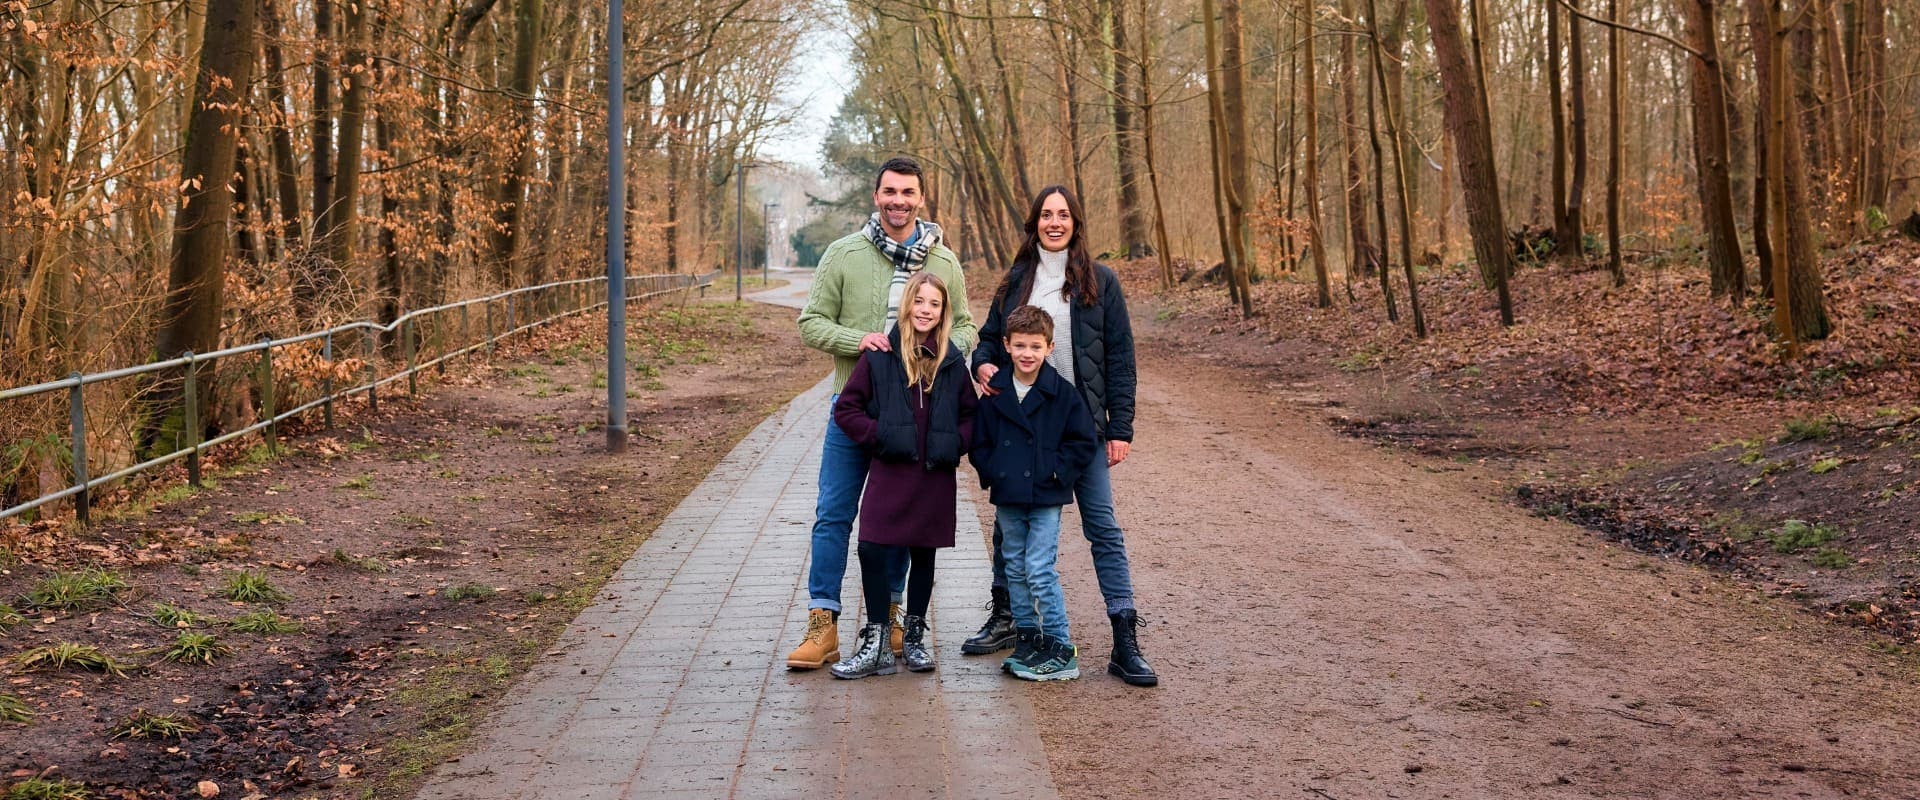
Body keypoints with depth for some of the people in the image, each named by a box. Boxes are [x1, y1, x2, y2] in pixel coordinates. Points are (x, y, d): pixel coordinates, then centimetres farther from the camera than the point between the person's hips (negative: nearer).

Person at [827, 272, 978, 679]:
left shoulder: (953, 362, 6)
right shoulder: (879, 355, -2)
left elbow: (971, 413, 14)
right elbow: (846, 408, 0)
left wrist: (955, 443, -2)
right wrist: (878, 436, -9)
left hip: (935, 477, 2)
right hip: (889, 473, -2)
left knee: (924, 555, 11)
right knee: (873, 552, -10)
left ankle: (914, 636, 26)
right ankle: (876, 643, 2)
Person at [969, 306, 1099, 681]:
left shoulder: (1062, 393, -5)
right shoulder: (995, 392, 4)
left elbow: (1083, 442, -1)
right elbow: (979, 441, 12)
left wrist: (1056, 471, -9)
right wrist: (991, 473, -2)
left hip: (1046, 499, -5)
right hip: (1007, 499, 5)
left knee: (1040, 572, -9)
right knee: (1015, 571, 12)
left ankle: (1062, 651, -1)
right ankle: (1028, 639, 25)